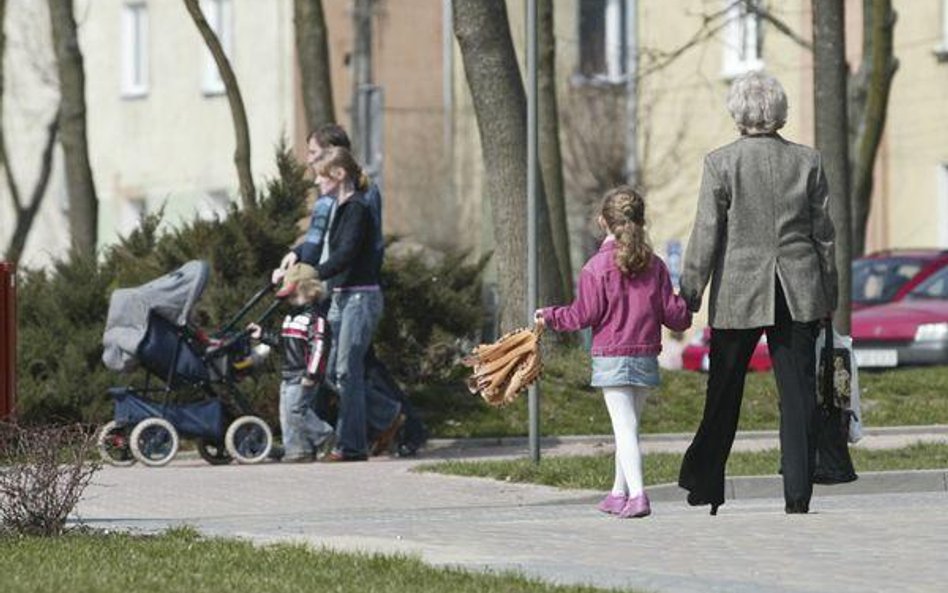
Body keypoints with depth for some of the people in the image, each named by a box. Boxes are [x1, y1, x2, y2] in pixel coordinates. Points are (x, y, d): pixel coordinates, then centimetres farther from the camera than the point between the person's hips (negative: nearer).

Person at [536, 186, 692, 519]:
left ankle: (636, 494, -21)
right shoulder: (654, 266, 3)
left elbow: (584, 315, -8)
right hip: (646, 356, 4)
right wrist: (686, 315, 29)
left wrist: (550, 317, 9)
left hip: (610, 358, -4)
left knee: (624, 428, -9)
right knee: (629, 426, 17)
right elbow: (671, 312, 5)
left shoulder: (597, 267, -9)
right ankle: (619, 493, 26)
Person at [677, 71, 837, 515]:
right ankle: (798, 492, -1)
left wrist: (689, 294, 0)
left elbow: (706, 235, -7)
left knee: (723, 395, 9)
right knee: (798, 393, 3)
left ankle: (704, 487, 17)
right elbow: (823, 234, 6)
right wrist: (828, 296, 14)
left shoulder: (721, 163, -7)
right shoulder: (808, 162, 2)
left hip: (739, 293, -2)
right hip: (798, 294, 2)